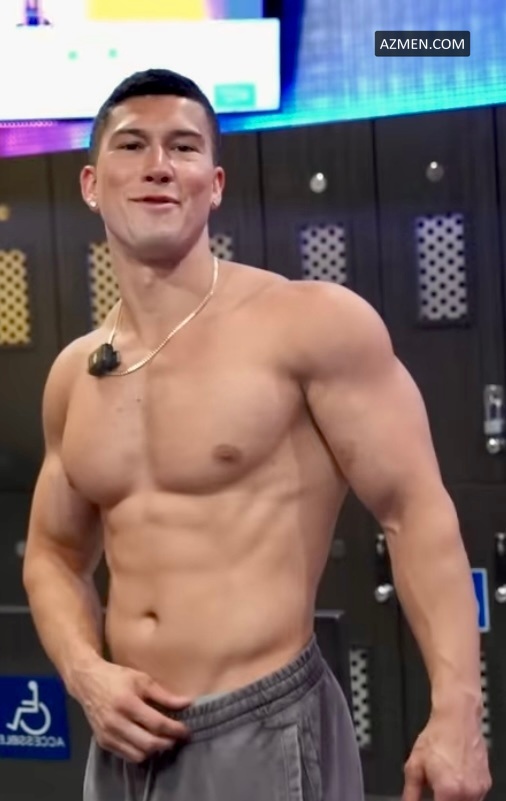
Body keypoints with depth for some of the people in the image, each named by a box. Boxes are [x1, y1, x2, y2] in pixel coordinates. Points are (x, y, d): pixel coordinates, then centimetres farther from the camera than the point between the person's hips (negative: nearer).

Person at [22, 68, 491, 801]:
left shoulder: (315, 323, -9)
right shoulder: (73, 377, 7)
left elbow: (417, 510, -11)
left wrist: (456, 710, -17)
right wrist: (85, 673, -2)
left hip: (264, 733, -5)